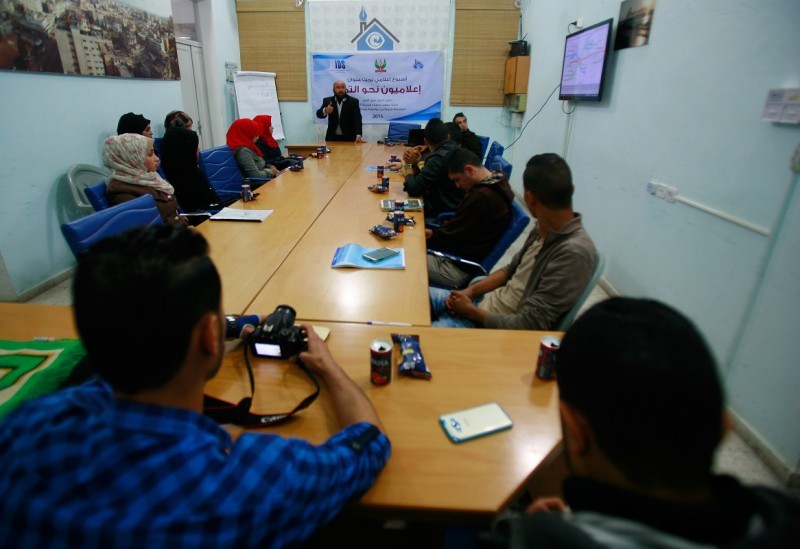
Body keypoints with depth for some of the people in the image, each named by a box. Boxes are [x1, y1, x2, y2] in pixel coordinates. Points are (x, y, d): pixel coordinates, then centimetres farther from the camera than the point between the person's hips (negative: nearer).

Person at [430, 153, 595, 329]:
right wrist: (471, 290, -2)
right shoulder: (545, 227, -1)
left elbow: (529, 325, -26)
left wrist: (471, 311, -15)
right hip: (487, 302, 8)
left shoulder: (574, 253, -28)